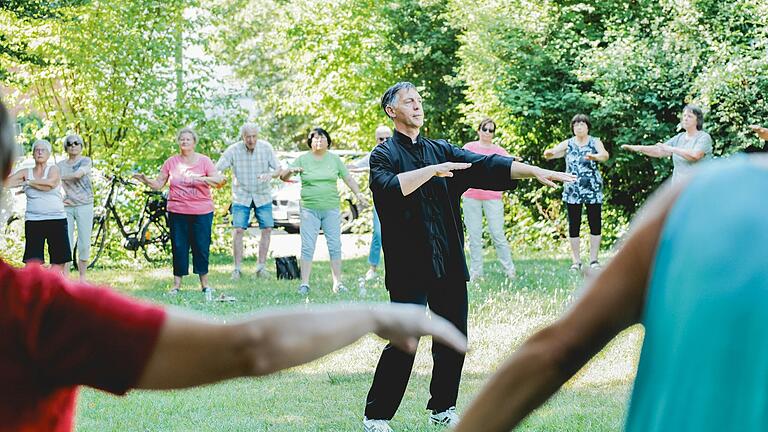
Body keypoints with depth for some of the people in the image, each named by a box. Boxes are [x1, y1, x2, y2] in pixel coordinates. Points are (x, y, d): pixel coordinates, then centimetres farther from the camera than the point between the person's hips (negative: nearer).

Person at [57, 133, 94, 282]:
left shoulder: (86, 161, 2)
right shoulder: (60, 165, 10)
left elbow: (78, 174, -16)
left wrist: (61, 177, -5)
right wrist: (60, 199, -7)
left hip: (84, 206, -1)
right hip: (66, 207, 1)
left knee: (84, 244, -2)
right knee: (66, 244, -5)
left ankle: (82, 278, 8)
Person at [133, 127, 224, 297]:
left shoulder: (203, 161, 2)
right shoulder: (171, 162, 7)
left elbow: (218, 180, -6)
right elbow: (158, 184, 10)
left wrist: (201, 179, -21)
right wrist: (144, 180, -8)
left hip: (201, 212, -1)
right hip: (177, 212, 1)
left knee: (201, 246, 1)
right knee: (178, 247, 2)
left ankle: (204, 283, 12)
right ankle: (177, 283, 9)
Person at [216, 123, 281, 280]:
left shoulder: (266, 148, -9)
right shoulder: (233, 150, -14)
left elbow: (278, 169, -7)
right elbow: (217, 169, -13)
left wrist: (270, 175, -29)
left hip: (262, 195, 2)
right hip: (241, 195, -2)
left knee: (267, 229, -3)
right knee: (238, 230, -10)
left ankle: (261, 266, 9)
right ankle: (237, 268, -3)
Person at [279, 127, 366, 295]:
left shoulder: (334, 159, 9)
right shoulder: (303, 159, 4)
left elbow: (348, 178, 10)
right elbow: (283, 176, 1)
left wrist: (358, 193, -6)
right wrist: (290, 170, -21)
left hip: (331, 209, 2)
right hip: (309, 209, -1)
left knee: (335, 246, 1)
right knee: (308, 247, -4)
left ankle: (337, 283, 7)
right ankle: (304, 283, -2)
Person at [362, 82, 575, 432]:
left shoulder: (440, 151, 15)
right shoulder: (384, 155, 1)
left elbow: (487, 166, 5)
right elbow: (389, 187, -21)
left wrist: (535, 171, -6)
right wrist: (431, 171, -18)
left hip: (449, 264, 6)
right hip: (409, 267, -6)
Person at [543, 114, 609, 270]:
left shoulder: (595, 142, 1)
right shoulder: (568, 144, 4)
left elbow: (605, 155, -19)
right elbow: (549, 153, -9)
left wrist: (594, 157, -42)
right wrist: (549, 153, -34)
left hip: (593, 190, -1)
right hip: (573, 191, 1)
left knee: (595, 224, 0)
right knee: (574, 225, 2)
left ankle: (593, 259, 10)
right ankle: (576, 261, 7)